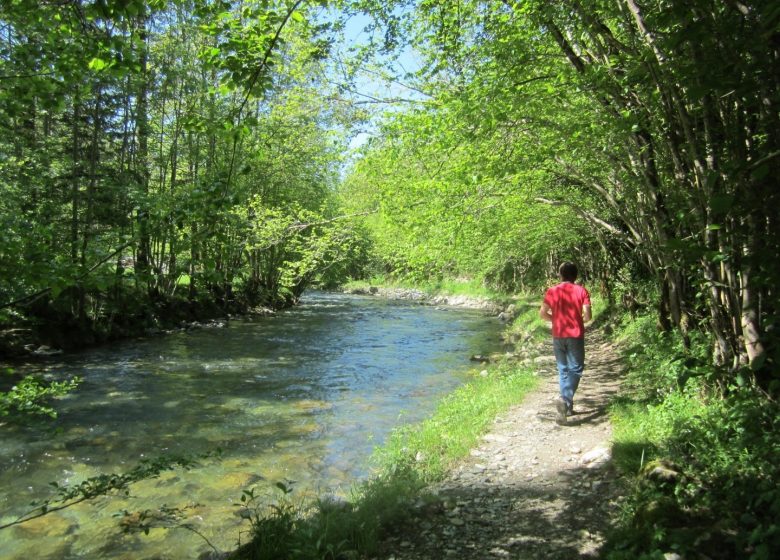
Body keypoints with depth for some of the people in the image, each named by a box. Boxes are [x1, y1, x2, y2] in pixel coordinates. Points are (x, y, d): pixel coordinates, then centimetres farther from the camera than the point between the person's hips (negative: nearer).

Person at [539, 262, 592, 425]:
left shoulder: (552, 291, 2)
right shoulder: (581, 291, -3)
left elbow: (542, 314, -1)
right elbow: (587, 315, -11)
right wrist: (582, 320, 11)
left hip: (558, 335, 3)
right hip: (576, 335, -2)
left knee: (563, 369, 14)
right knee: (575, 369, 1)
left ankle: (567, 405, 19)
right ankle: (565, 399, -22)